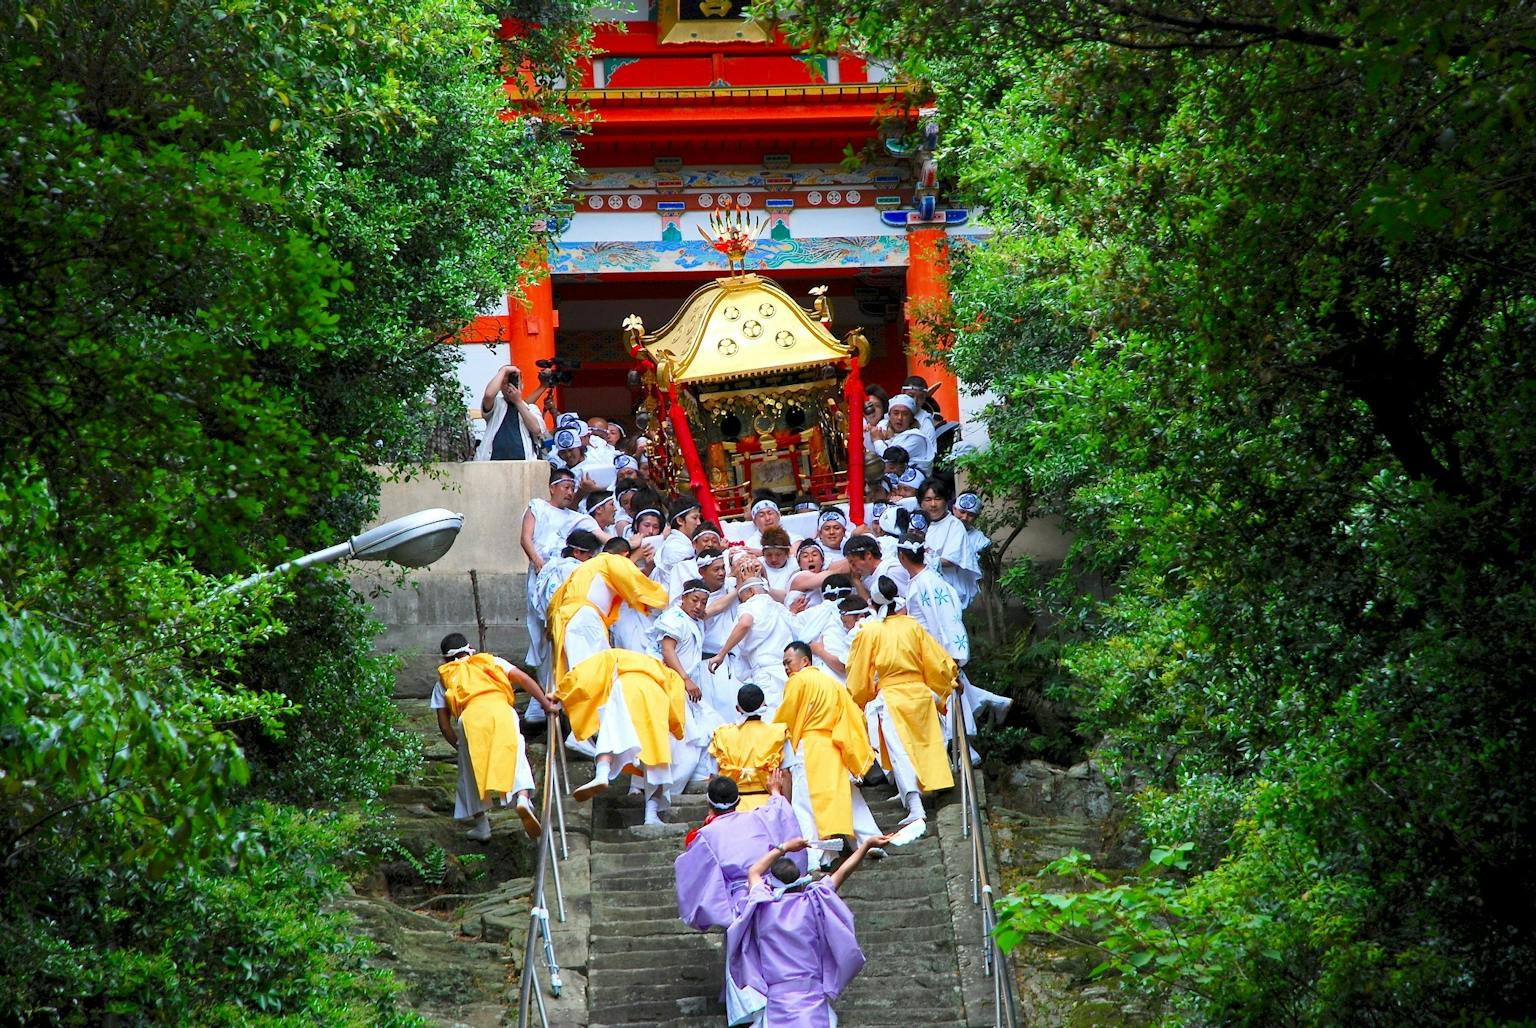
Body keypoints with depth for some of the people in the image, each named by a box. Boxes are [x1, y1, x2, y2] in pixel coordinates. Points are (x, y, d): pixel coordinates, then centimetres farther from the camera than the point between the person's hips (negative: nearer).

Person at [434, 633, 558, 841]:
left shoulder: (444, 679, 33)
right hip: (501, 710, 0)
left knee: (471, 772, 15)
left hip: (471, 716, 0)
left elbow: (444, 724, 25)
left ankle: (481, 825, 14)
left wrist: (458, 746, 37)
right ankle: (523, 797, -31)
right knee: (516, 756, -2)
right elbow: (524, 679, 20)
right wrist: (546, 704, 24)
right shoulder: (490, 661, 34)